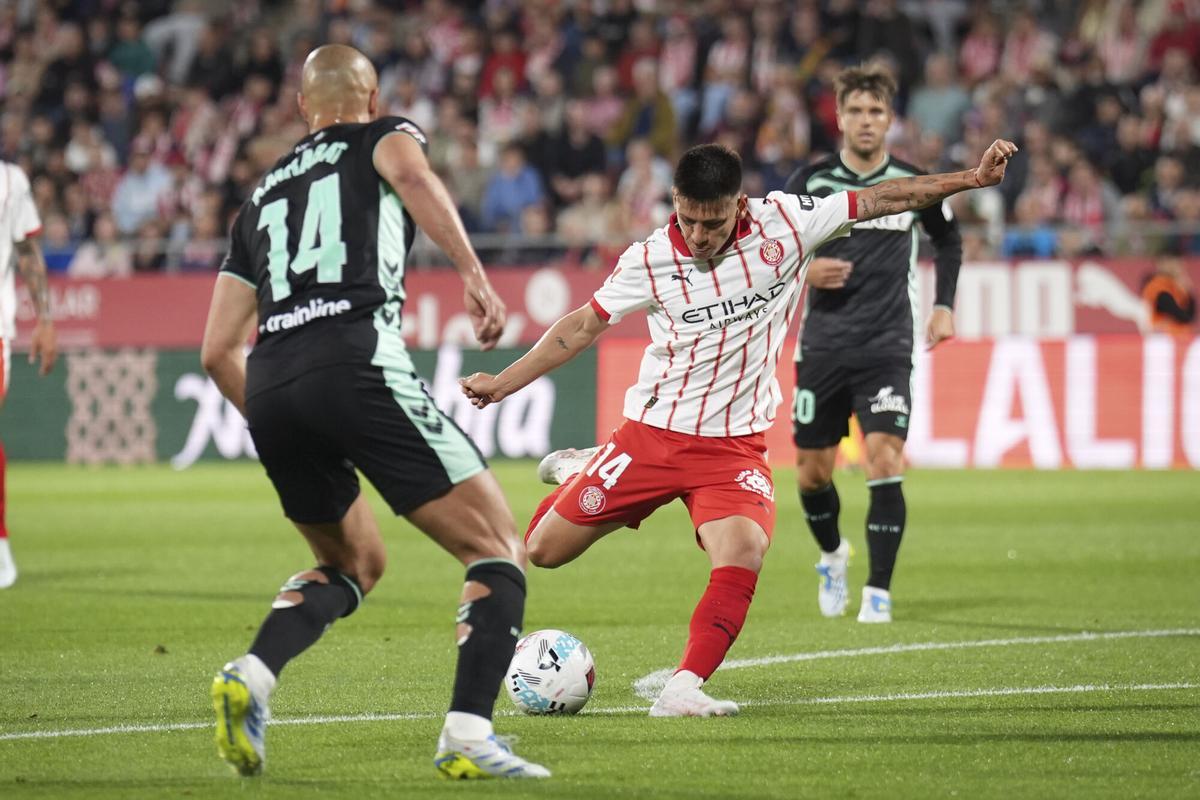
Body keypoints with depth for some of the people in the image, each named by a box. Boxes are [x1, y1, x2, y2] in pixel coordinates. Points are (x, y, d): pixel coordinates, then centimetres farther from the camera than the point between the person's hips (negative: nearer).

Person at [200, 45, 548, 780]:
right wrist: (474, 273, -15)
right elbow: (411, 174, -9)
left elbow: (217, 351, 26)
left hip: (268, 388, 6)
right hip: (356, 361, -6)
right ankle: (468, 735, -15)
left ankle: (250, 678, 3)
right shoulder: (384, 135, 19)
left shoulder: (262, 196, 31)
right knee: (499, 550, 3)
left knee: (355, 563, 27)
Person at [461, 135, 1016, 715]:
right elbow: (583, 326, 2)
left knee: (744, 552, -29)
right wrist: (501, 383, 1)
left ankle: (683, 690, -24)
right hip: (651, 433, 1)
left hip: (735, 444, -1)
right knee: (543, 550, 5)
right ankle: (585, 471, 39)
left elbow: (881, 198, -1)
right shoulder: (650, 259, -9)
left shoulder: (785, 223, -8)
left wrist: (971, 179, -4)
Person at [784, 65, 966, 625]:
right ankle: (832, 554, 39)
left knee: (884, 461, -17)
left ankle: (878, 592, -12)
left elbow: (948, 240, 19)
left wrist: (944, 304, 8)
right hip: (822, 346, 1)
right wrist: (802, 269, -14)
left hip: (887, 348, -1)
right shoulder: (810, 182, -1)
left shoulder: (913, 184, 1)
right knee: (812, 471, 8)